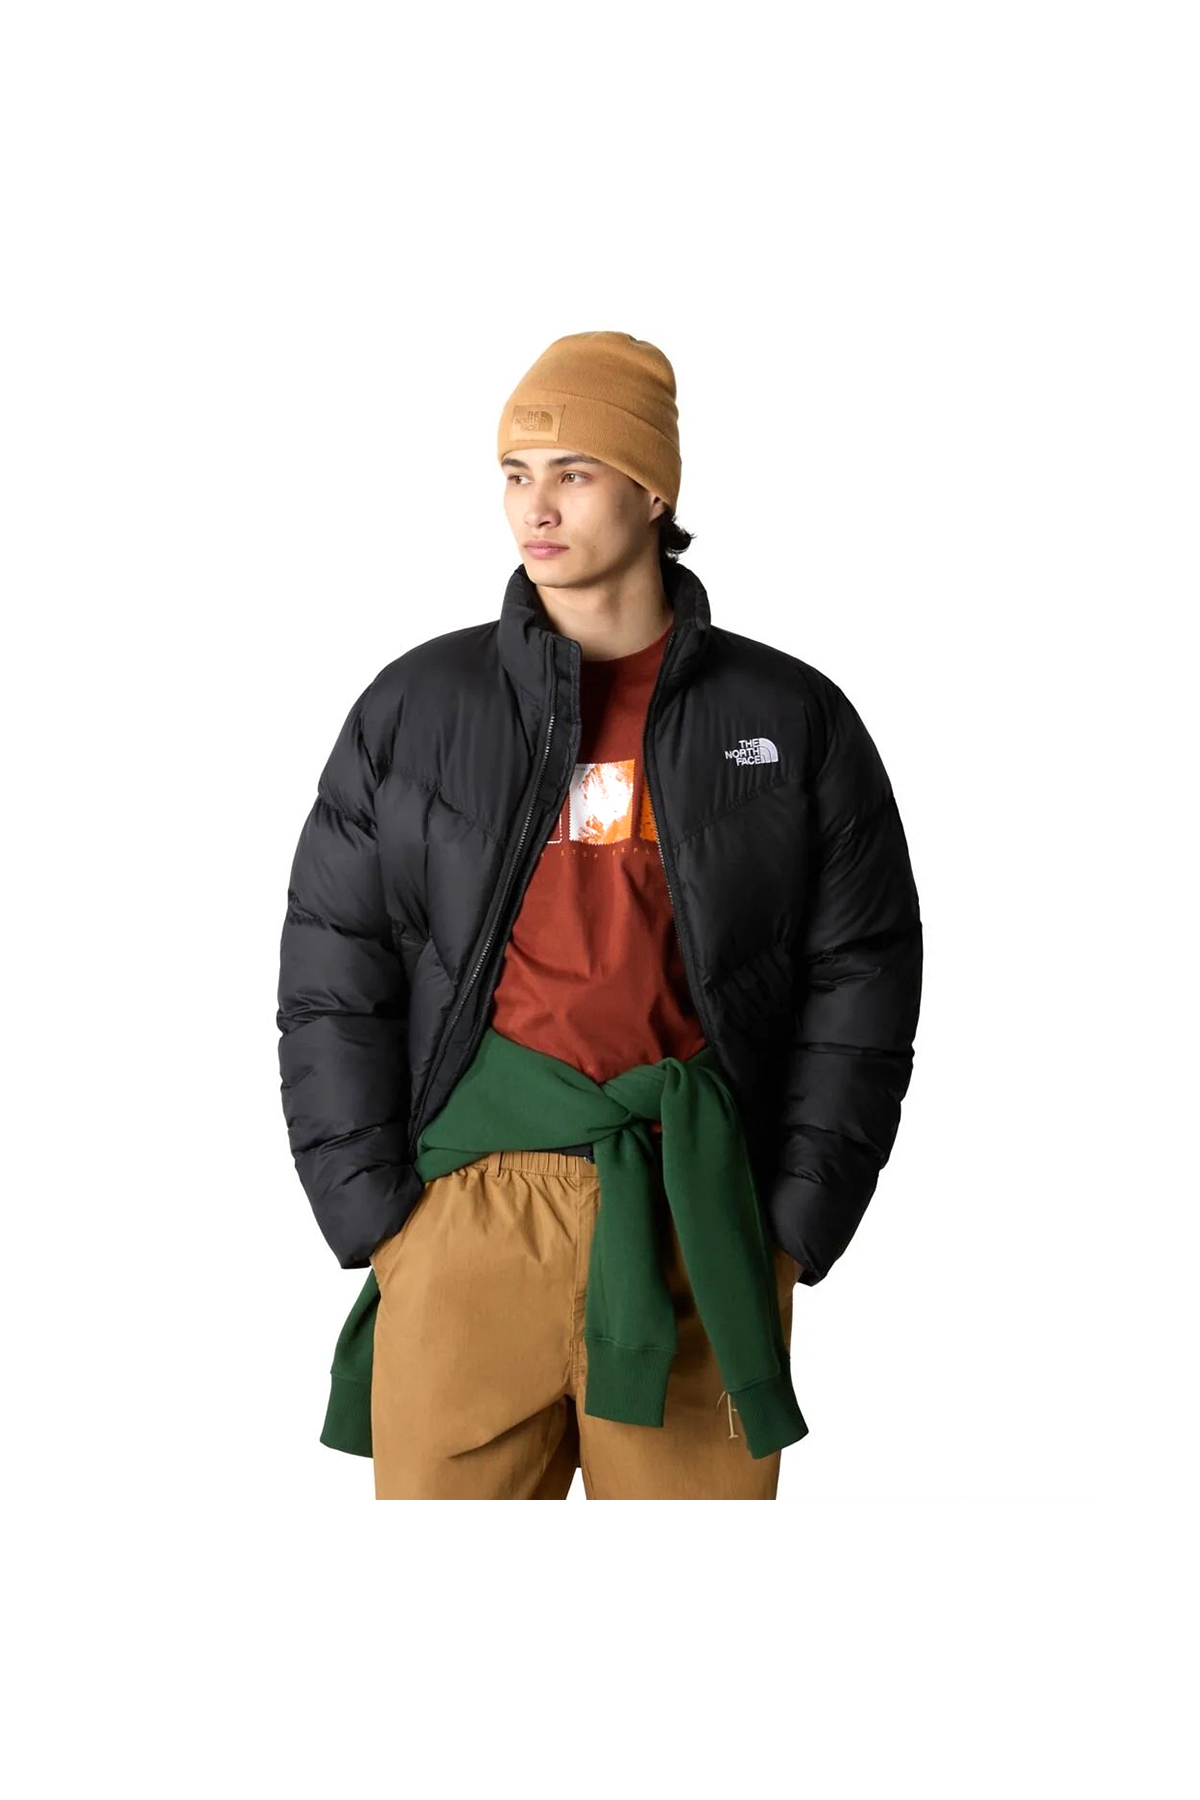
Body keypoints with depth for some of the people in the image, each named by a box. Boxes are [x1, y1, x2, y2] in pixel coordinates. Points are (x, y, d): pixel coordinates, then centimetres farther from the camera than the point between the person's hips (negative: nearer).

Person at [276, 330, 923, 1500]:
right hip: (469, 1214, 0)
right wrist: (375, 1219, -1)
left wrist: (793, 1228, -1)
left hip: (701, 1228, 0)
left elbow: (863, 976, 6)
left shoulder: (792, 720, 7)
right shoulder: (415, 709, 9)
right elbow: (332, 976, 8)